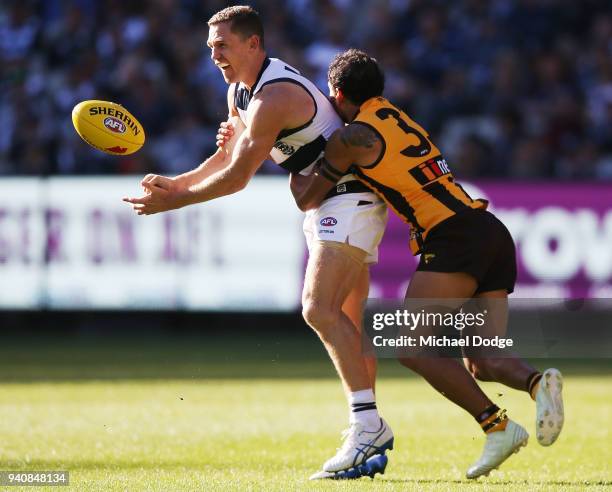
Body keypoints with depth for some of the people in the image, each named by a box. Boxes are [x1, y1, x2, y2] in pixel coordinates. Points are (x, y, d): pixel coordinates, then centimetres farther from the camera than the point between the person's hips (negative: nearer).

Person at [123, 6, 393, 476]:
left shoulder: (274, 96, -23)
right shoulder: (240, 90, 9)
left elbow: (238, 177, -20)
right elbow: (229, 157, 22)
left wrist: (173, 202, -11)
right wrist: (177, 183, 9)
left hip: (350, 198, -11)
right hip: (326, 204, 11)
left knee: (320, 309, -22)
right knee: (346, 320, 11)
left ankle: (368, 424, -26)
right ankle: (370, 429, 16)